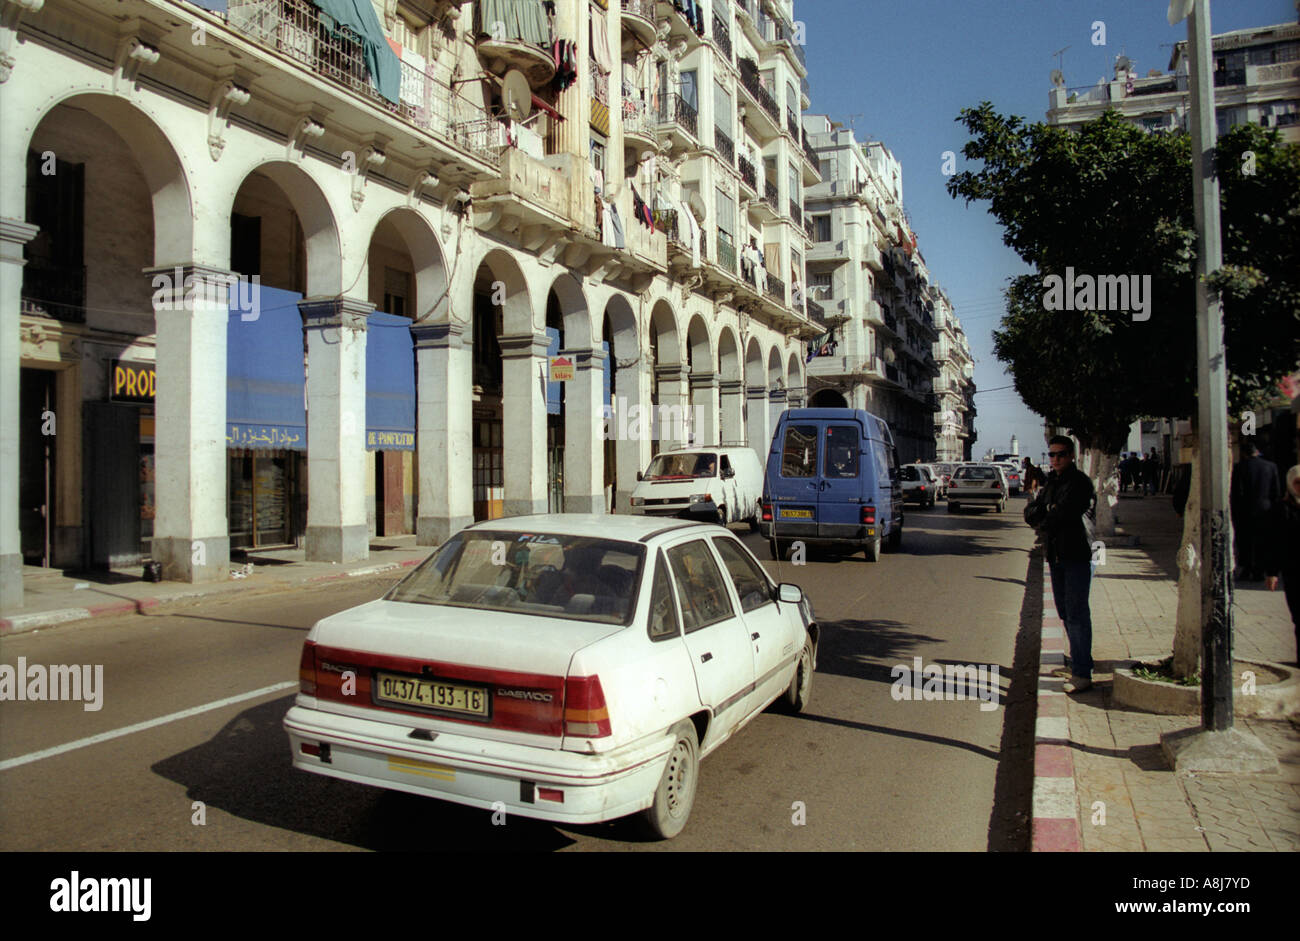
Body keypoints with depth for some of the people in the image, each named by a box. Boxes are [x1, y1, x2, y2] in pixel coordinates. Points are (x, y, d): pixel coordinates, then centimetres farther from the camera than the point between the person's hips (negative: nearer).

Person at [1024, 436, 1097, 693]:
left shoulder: (1079, 482, -10)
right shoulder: (1051, 482, 16)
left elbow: (1062, 515, -19)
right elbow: (1030, 513, 11)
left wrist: (1042, 523, -1)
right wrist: (1047, 515, -9)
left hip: (1078, 555, -8)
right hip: (1056, 555, 8)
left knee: (1077, 614, -10)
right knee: (1065, 612, 16)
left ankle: (1082, 673, -9)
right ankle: (1077, 660, 30)